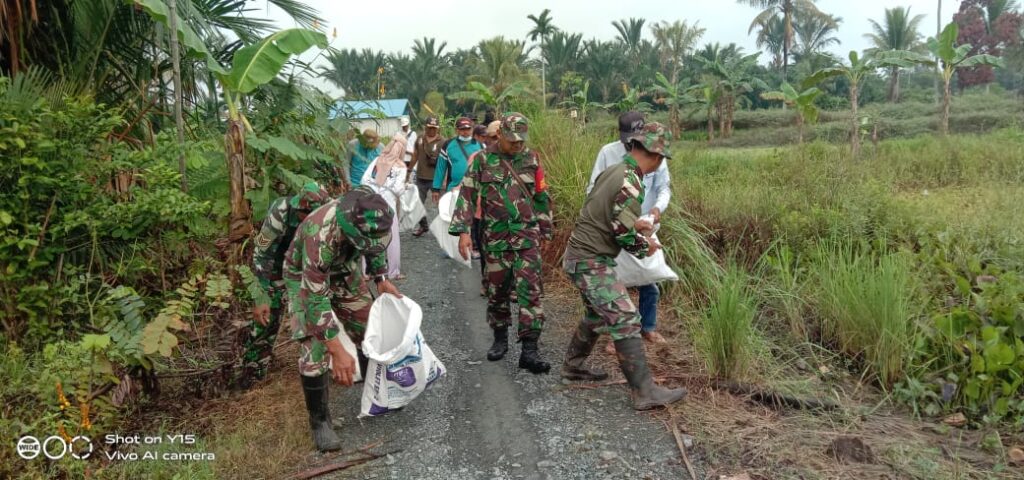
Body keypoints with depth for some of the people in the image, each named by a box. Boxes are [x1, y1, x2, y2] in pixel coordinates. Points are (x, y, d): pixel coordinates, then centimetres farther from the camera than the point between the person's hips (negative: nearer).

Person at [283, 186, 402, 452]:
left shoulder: (372, 218, -27)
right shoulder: (320, 237, -44)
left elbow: (376, 245, 1)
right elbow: (316, 301, -38)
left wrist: (381, 280, -4)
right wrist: (338, 353, -37)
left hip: (345, 271, 5)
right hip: (306, 277, -5)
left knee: (369, 329, 11)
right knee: (315, 350, -13)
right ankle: (319, 420, 5)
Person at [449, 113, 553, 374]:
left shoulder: (531, 160, 6)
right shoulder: (483, 160, 0)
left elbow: (542, 198, 14)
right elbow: (467, 195, -2)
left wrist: (544, 231, 15)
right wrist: (463, 231, -10)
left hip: (527, 236, 0)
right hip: (495, 237, 0)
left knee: (529, 290, -8)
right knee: (497, 290, 10)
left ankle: (529, 350, -6)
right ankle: (500, 339, 28)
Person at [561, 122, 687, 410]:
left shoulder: (612, 171, 9)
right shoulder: (630, 184, -19)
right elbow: (624, 235, -21)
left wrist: (634, 223, 12)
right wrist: (646, 247, -2)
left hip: (581, 255, 10)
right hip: (592, 261, -10)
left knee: (597, 315, 25)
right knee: (625, 321, -11)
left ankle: (573, 366, 39)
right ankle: (645, 392, -10)